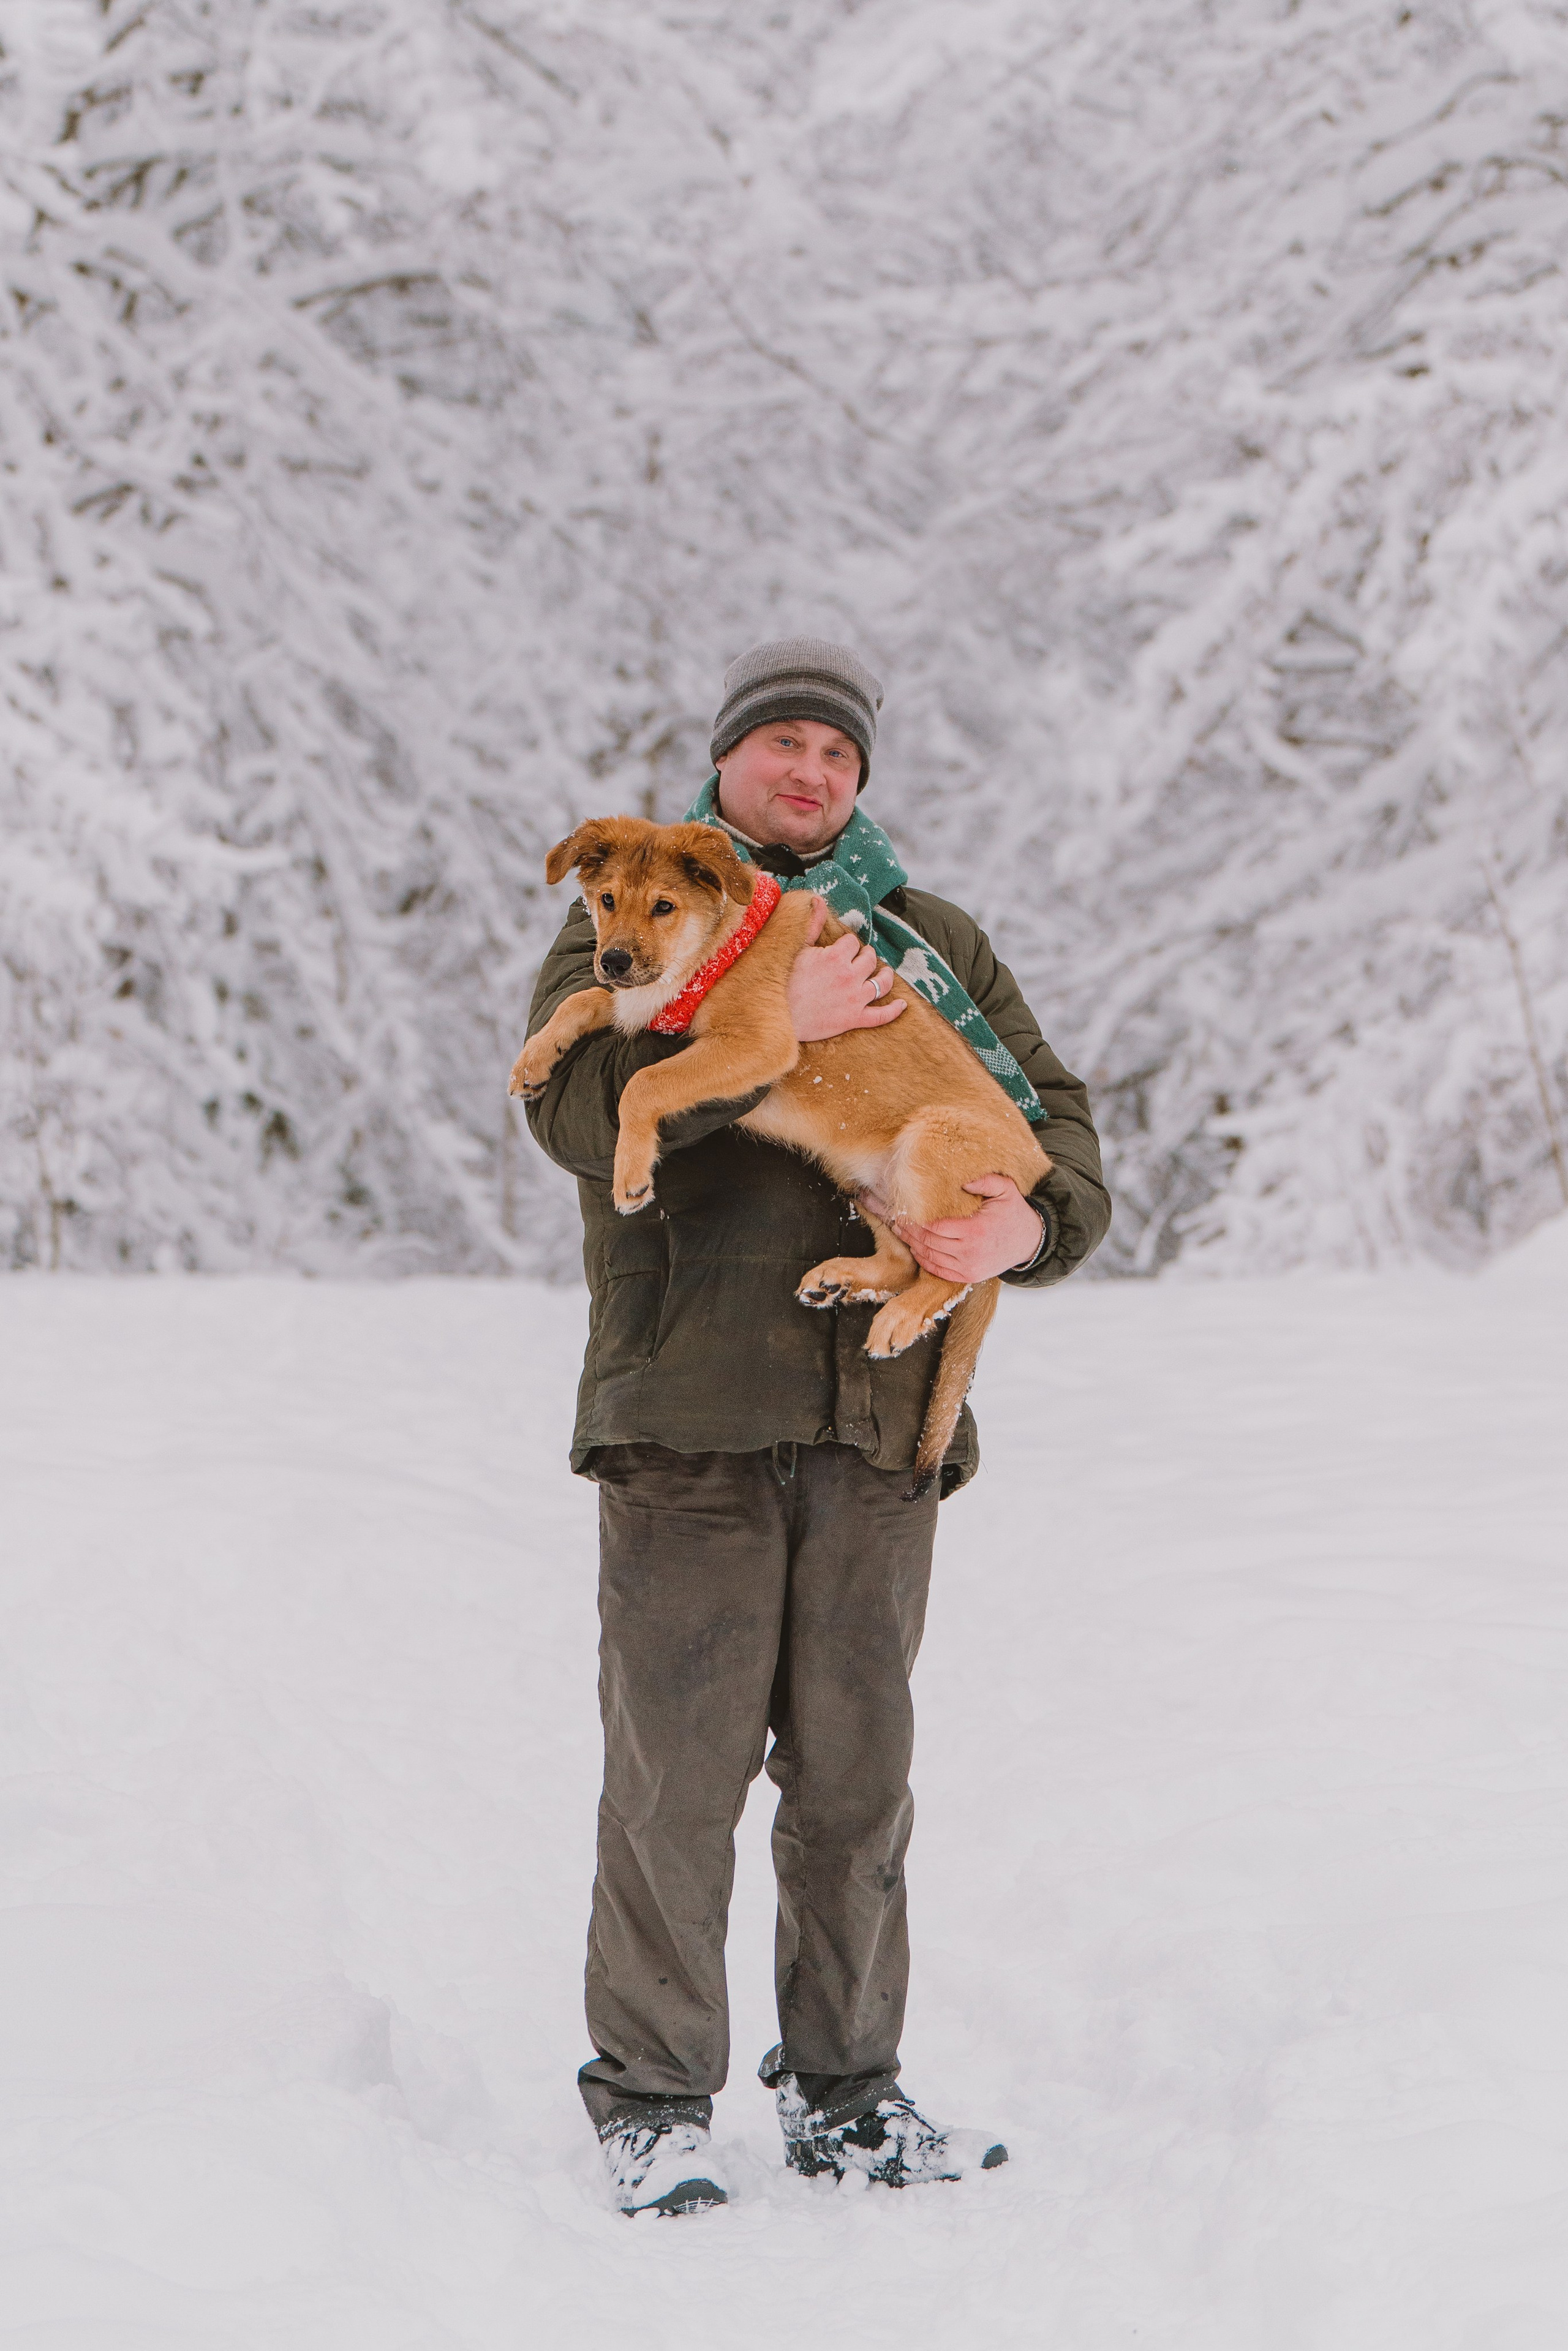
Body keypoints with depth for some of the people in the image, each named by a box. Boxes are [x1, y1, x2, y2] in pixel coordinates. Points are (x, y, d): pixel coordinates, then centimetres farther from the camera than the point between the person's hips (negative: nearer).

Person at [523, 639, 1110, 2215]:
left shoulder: (936, 943, 18)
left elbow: (1057, 1125, 14)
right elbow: (574, 1106, -10)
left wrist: (1027, 1223, -9)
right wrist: (770, 1027, -18)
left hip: (878, 1415, 3)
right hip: (687, 1411, -3)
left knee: (856, 1768, 8)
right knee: (681, 1765, -4)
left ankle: (842, 2087, 19)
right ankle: (650, 2097, 7)